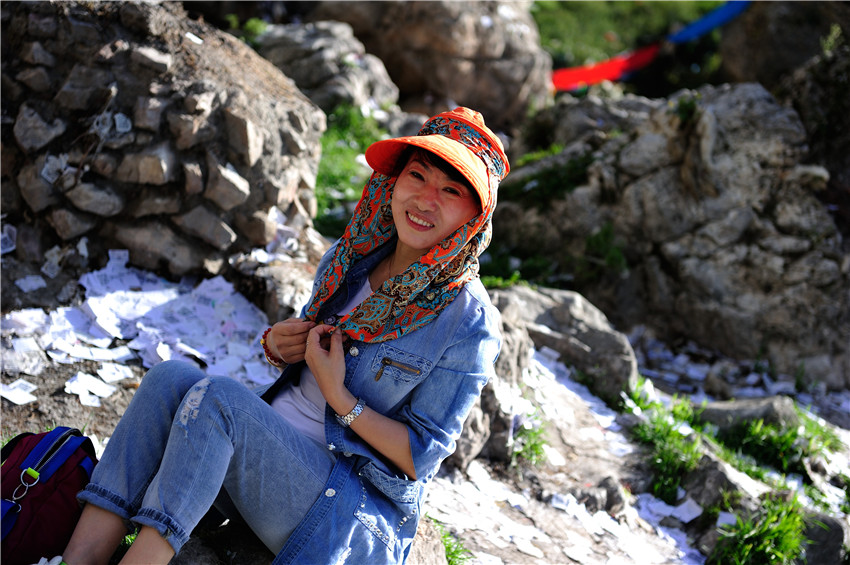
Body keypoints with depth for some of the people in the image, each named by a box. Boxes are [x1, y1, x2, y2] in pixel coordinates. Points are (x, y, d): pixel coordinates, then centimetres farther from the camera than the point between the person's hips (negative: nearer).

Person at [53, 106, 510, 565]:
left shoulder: (469, 323, -12)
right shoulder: (349, 257, 6)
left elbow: (421, 458, -11)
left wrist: (340, 397, -18)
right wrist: (277, 344, -2)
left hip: (356, 510, -6)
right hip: (273, 449, 7)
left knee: (217, 398, -29)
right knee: (171, 377, -20)